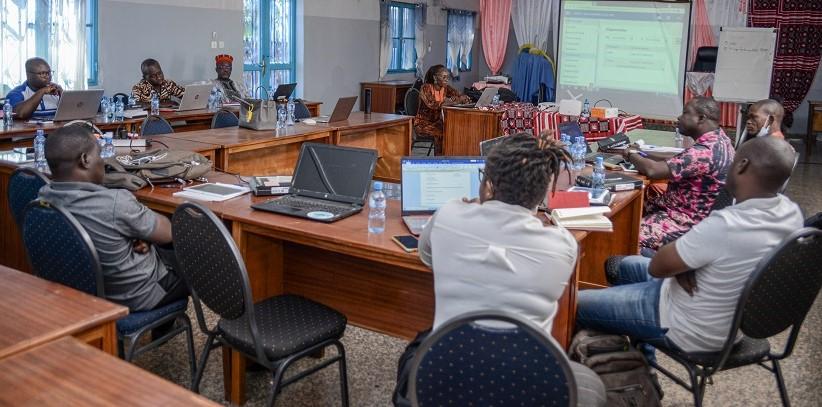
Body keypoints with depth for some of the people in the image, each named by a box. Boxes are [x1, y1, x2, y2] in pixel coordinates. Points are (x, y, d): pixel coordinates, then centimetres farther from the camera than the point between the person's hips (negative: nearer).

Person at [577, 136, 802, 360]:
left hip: (694, 331, -8)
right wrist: (685, 261, -10)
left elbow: (656, 267, -22)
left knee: (577, 304, 1)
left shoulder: (725, 225, -37)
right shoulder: (791, 211, -10)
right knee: (628, 265, 27)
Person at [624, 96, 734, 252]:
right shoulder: (718, 139, 5)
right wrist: (642, 155, 4)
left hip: (688, 221, -10)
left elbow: (652, 170, -28)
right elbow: (678, 162, 14)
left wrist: (631, 155, -8)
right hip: (691, 210, 10)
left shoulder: (705, 151, -27)